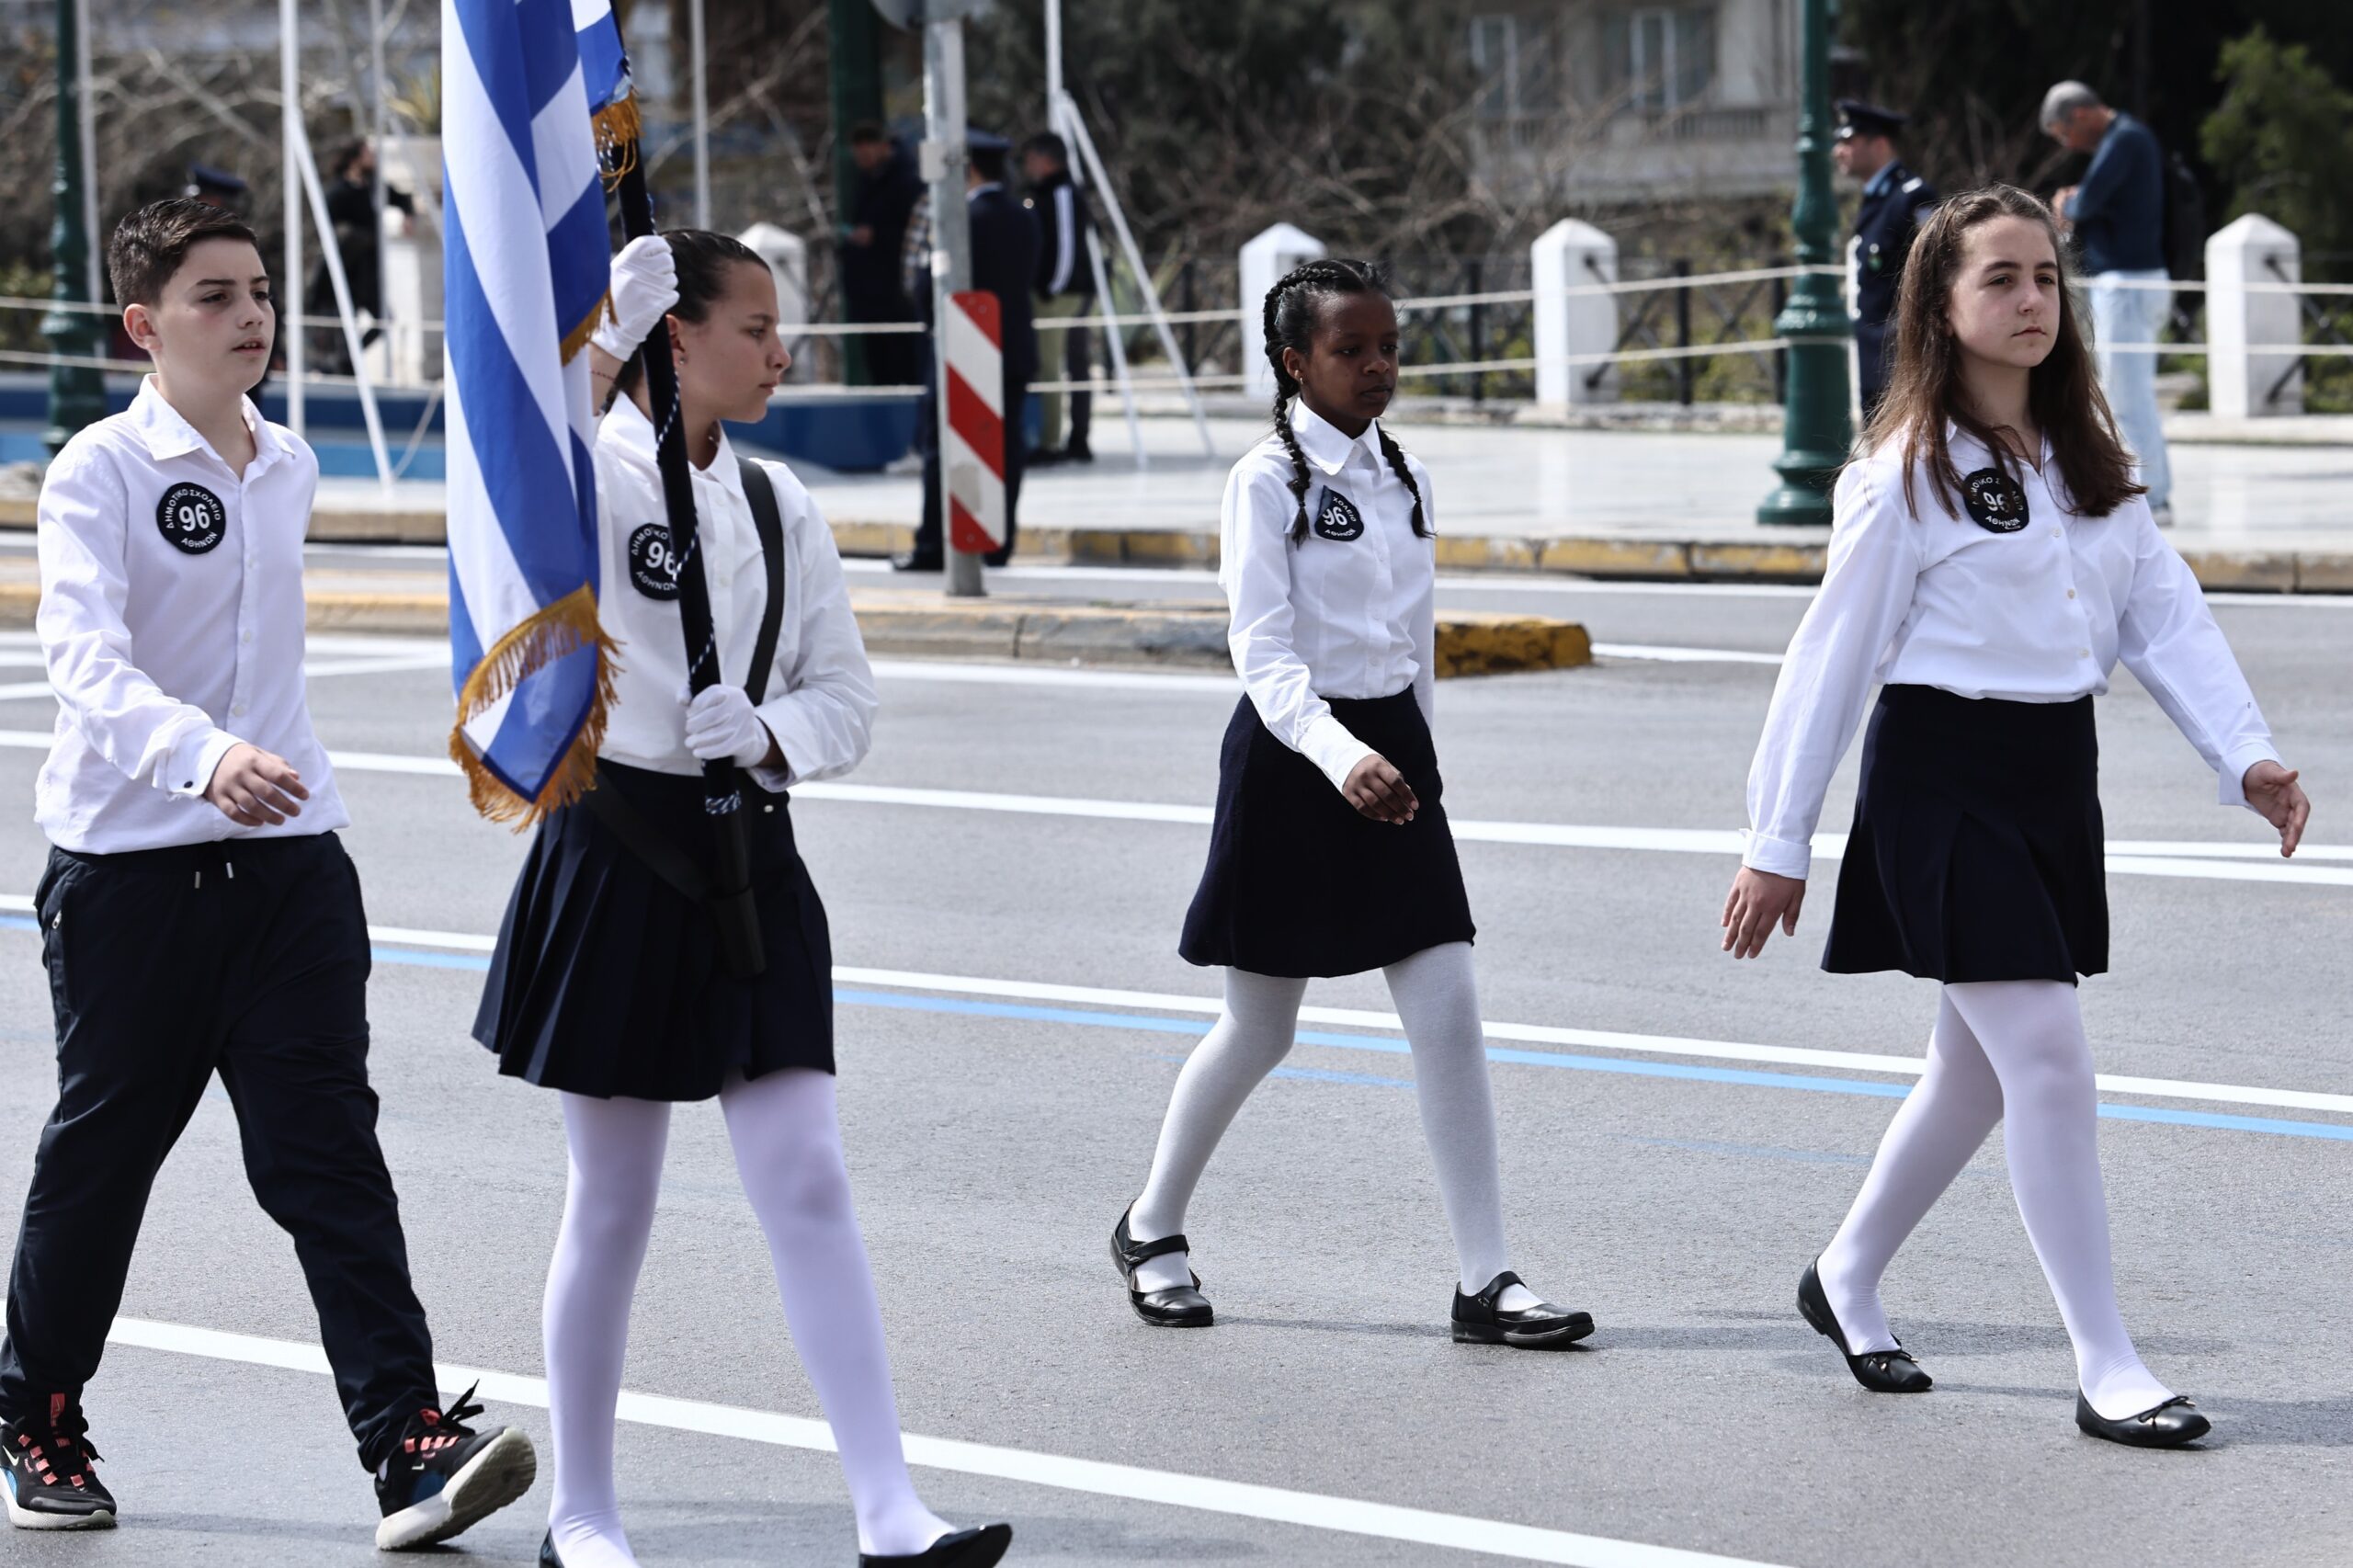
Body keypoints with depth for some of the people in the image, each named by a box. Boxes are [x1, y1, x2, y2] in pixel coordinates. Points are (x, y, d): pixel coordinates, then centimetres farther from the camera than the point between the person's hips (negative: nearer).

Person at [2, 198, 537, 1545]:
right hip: (132, 863, -4)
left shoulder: (289, 467, 10)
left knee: (327, 1152, -5)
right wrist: (201, 755, -42)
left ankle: (412, 1442, -14)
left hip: (289, 855, 4)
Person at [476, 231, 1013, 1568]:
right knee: (614, 1203, 5)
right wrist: (605, 346, -35)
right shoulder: (588, 477, -6)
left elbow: (849, 697, 10)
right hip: (617, 855, -4)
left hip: (749, 855, 4)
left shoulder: (782, 506, 9)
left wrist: (771, 732, -10)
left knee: (809, 1181, -3)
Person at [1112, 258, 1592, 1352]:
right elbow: (1265, 654, -20)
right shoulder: (1268, 481, -11)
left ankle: (1484, 1279, -3)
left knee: (1448, 1013, -4)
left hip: (1394, 746, 5)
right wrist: (1340, 754, -35)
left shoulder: (1403, 479, 8)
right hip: (1291, 757, -5)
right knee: (1260, 1028, 6)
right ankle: (1152, 1227, 28)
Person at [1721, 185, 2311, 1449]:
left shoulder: (2087, 457, 11)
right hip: (1942, 781, -7)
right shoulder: (1905, 475, -9)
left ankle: (1847, 1277, 36)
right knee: (2047, 1057, -13)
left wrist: (2247, 754, -8)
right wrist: (1778, 844, -7)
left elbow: (2163, 611, 6)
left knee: (1979, 1062, 15)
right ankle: (2105, 1367, -8)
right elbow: (1832, 656, -8)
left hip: (2057, 776, 7)